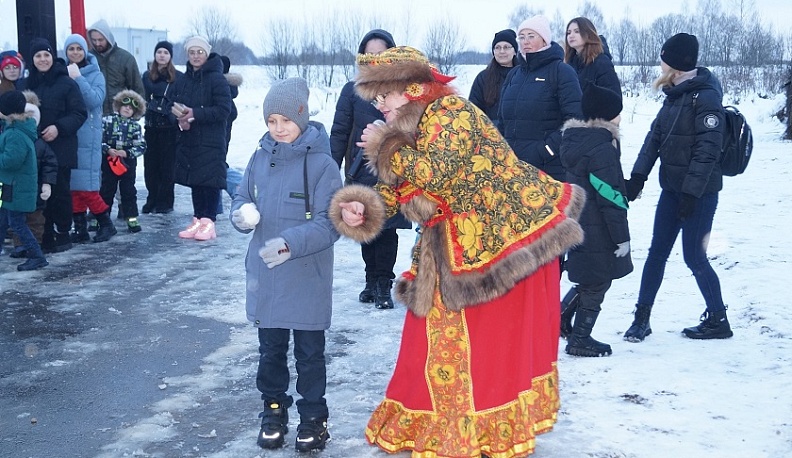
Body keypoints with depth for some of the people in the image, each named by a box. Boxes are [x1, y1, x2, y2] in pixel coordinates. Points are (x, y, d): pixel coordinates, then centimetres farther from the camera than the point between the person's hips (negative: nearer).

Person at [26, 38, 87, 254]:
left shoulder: (66, 83, -4)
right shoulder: (28, 84, 10)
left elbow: (80, 113, -6)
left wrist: (59, 127, -17)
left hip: (61, 148, -4)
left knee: (60, 191, 1)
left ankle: (63, 234, 13)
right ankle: (45, 236, 11)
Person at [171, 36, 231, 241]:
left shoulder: (217, 79, -8)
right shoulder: (182, 80, 10)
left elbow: (224, 109, -14)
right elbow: (173, 105, 16)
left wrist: (195, 114, -19)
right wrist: (180, 118, -7)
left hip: (210, 142, -6)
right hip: (187, 140, 6)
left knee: (209, 180, -4)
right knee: (194, 181, 9)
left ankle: (208, 222, 2)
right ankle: (198, 220, 17)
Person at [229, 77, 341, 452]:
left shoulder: (321, 163, -13)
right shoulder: (261, 157, 3)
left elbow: (330, 223, -17)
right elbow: (242, 199, 12)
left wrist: (290, 243, -30)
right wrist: (240, 214, -11)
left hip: (307, 279, -4)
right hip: (265, 276, 5)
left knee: (309, 352, 8)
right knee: (270, 348, 16)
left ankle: (313, 417, 25)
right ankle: (274, 409, 34)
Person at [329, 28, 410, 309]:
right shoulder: (352, 91, 4)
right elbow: (339, 133, 4)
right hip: (362, 172, 1)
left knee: (388, 229, -1)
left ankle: (383, 285, 12)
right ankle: (372, 281, 24)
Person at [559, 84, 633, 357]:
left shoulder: (573, 141, 8)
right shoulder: (602, 150, -21)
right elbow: (611, 198, -21)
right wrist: (622, 237, -15)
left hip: (576, 222, 9)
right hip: (597, 232, -9)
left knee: (589, 280, 21)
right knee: (597, 283, 4)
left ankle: (560, 319, 20)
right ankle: (580, 339, 12)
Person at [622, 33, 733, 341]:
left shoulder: (705, 97, -15)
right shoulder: (674, 95, 11)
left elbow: (707, 149, -20)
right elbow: (655, 136, 10)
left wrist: (691, 192, -23)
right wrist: (638, 175, 1)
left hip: (699, 191, -8)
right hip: (672, 187, 8)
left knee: (693, 256, -1)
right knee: (657, 252, 8)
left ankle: (718, 320, 16)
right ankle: (642, 318, 15)